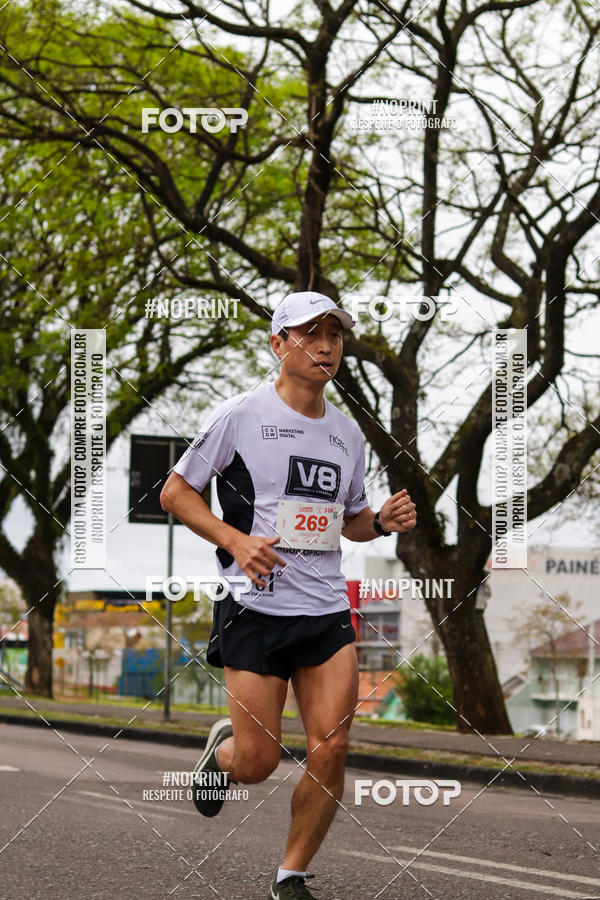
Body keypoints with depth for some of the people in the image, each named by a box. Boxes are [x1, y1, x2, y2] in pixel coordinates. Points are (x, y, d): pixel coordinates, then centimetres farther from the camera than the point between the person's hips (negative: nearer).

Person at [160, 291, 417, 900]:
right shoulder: (240, 415, -4)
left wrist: (382, 522, 3)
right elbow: (175, 493, -1)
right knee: (257, 763, -6)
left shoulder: (347, 433, 13)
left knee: (331, 751, -7)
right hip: (254, 609, -4)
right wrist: (236, 539, -15)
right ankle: (221, 748, 32)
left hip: (329, 613, 4)